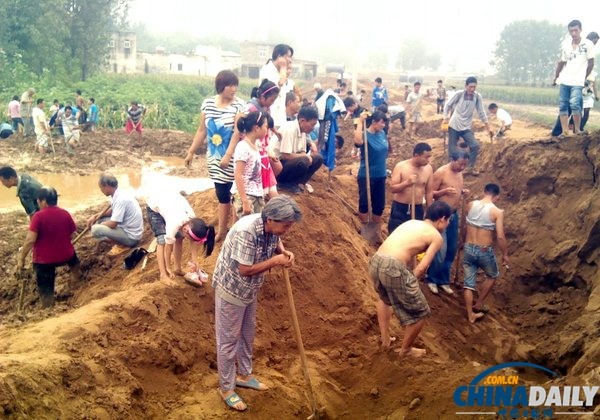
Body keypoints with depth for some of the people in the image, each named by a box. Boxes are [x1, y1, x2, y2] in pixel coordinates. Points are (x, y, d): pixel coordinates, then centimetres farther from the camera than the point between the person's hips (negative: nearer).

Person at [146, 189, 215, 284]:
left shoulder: (193, 221, -24)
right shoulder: (175, 224, -40)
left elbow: (194, 242, -10)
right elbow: (168, 246, -27)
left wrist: (194, 262, -12)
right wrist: (168, 267, -16)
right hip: (154, 206, -5)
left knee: (179, 238, -2)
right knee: (162, 240, -15)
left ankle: (177, 269, 12)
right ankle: (163, 275, -10)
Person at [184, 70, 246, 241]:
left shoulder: (239, 105, -10)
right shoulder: (207, 104, 4)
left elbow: (237, 132, -17)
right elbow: (202, 130, 11)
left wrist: (228, 155, -25)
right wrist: (191, 151, 11)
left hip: (233, 159, -4)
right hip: (214, 157, 4)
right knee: (221, 195, 11)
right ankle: (221, 231, 22)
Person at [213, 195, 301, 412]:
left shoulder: (271, 228, -12)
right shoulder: (246, 231, -36)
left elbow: (276, 243, 10)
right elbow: (245, 269, -31)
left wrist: (284, 252, -12)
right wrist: (276, 260, -26)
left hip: (250, 289, 8)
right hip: (231, 289, -8)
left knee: (247, 333, 22)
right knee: (228, 339, 7)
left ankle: (244, 375, 42)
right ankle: (226, 388, 23)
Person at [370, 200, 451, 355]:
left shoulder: (411, 222, 27)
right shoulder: (437, 237, 8)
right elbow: (421, 268, -2)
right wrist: (410, 283, 14)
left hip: (375, 262, 7)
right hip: (394, 268, -7)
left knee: (385, 298, 40)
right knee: (420, 313, 16)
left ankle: (385, 339, 47)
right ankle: (406, 350, 34)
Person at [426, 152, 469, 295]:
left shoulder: (459, 173, 9)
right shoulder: (440, 172, -14)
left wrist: (463, 192, 1)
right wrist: (445, 191, -28)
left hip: (454, 214, 8)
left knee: (452, 249, 10)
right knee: (441, 249, -8)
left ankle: (443, 280, 22)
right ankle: (432, 279, 10)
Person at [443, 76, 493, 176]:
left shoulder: (477, 97, -7)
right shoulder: (459, 94, -12)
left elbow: (481, 112, 0)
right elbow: (448, 105, -1)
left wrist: (488, 127, 0)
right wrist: (446, 118, -10)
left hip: (466, 127, 2)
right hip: (454, 126, -2)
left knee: (475, 145, -11)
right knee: (452, 149, 0)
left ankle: (470, 168, 7)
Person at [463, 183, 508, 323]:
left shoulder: (470, 205, -2)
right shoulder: (497, 212, -14)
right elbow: (500, 237, -15)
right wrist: (505, 254, -2)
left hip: (468, 249, 3)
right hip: (484, 251, -3)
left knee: (469, 283, 13)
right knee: (493, 276, 26)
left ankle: (471, 315, 17)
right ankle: (478, 304, 33)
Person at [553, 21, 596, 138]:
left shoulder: (588, 44, -6)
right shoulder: (565, 44, 6)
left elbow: (591, 63, 1)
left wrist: (584, 78, 6)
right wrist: (556, 78, 17)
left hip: (578, 81, -4)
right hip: (564, 81, 4)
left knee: (574, 104, -19)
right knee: (562, 106, 1)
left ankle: (577, 130, -4)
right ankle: (565, 131, 7)